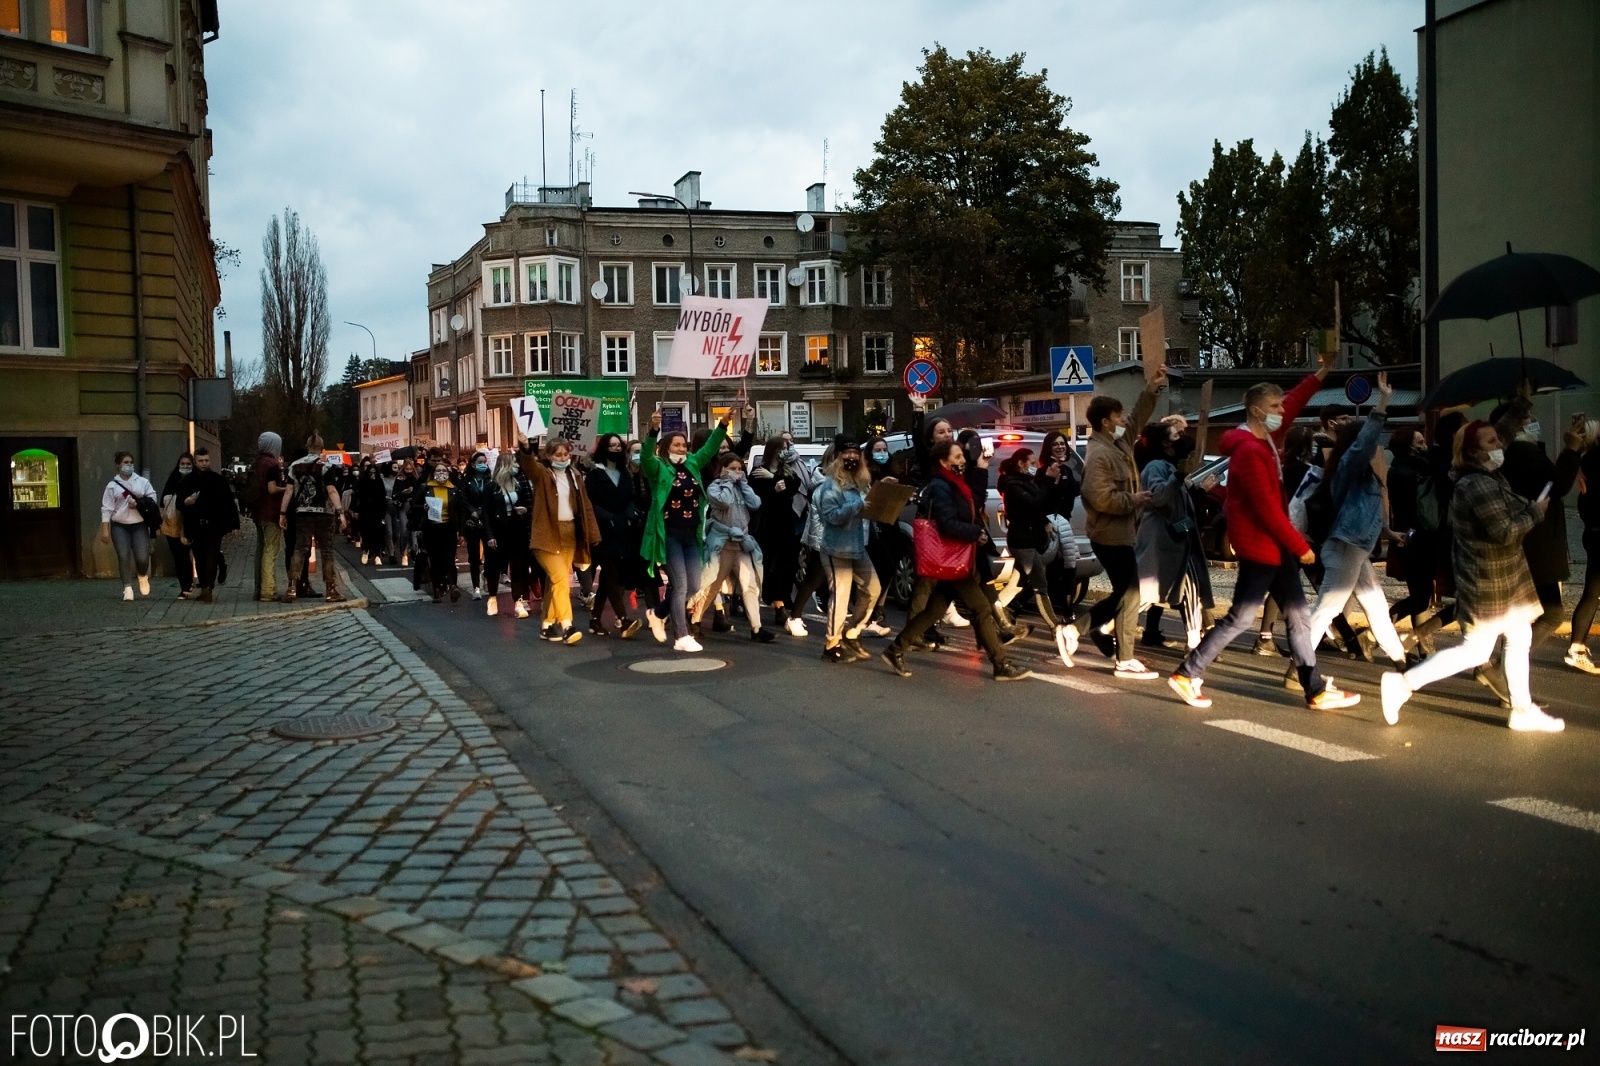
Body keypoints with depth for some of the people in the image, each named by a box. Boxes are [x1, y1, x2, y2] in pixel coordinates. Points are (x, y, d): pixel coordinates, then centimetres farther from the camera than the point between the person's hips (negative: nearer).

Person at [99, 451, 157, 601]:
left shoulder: (142, 482, 7)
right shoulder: (112, 485, 5)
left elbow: (152, 497, 4)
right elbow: (107, 508, 2)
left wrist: (139, 504, -14)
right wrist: (105, 529, -4)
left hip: (139, 525, 0)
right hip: (119, 526, 0)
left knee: (142, 557, -8)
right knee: (124, 556, -6)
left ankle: (142, 577, 24)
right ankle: (127, 588, -3)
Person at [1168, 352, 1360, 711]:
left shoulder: (1264, 440, 8)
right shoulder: (1250, 451, -21)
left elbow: (1293, 406, 25)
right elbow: (1268, 510, -23)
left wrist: (1320, 375, 18)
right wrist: (1300, 546, -16)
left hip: (1274, 546, 10)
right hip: (1259, 547, -10)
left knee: (1298, 616, 10)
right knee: (1240, 617, -4)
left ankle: (1317, 691, 16)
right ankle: (1186, 675, 6)